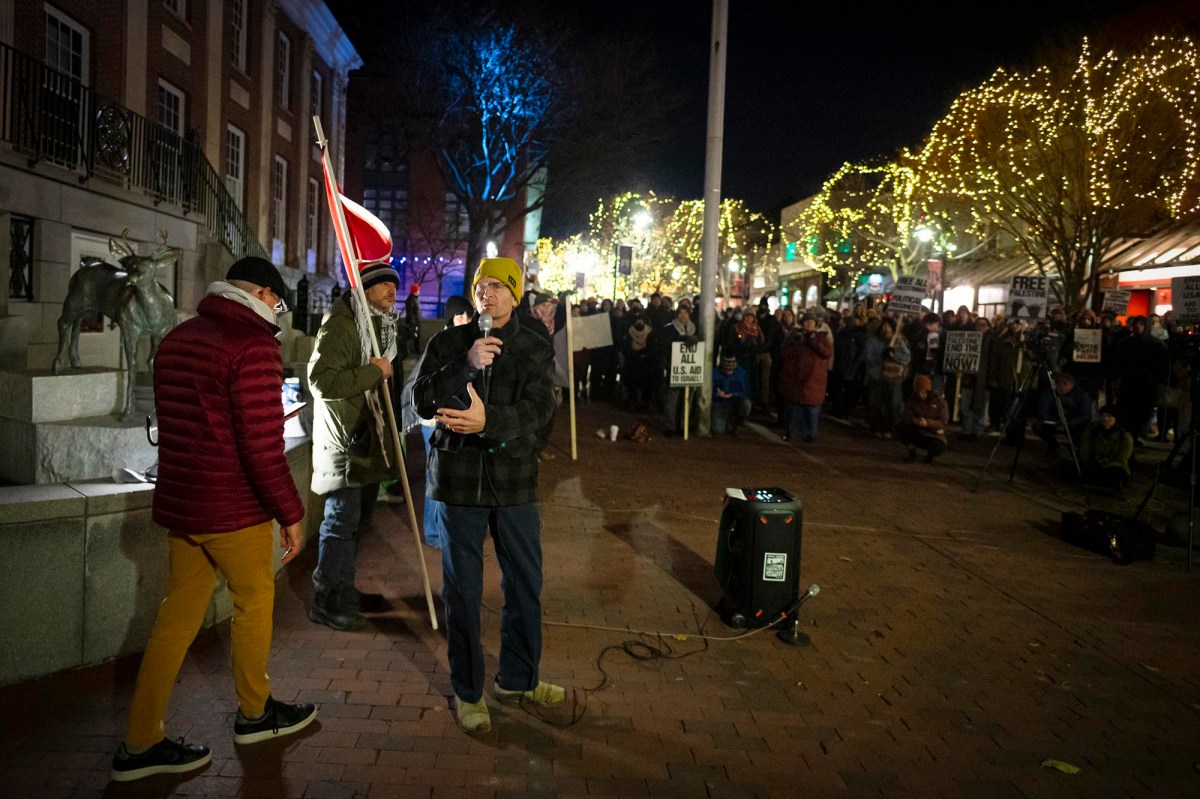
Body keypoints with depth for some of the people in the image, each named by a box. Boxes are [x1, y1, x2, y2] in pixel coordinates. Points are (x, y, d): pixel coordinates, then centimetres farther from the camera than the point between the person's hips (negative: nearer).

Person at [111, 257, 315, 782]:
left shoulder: (177, 340, 11)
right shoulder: (254, 344, -16)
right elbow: (262, 445, -21)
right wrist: (291, 512, -13)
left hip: (179, 502, 8)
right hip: (234, 509, -7)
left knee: (179, 615, 13)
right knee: (255, 603, 12)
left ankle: (139, 743, 18)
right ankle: (254, 713, 30)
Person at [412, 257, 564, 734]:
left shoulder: (535, 350, 1)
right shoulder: (448, 343, 2)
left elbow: (539, 408, -16)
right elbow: (422, 403, -9)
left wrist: (488, 420, -34)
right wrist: (466, 365, -22)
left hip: (514, 480, 1)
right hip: (459, 479, -1)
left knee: (525, 584, 12)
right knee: (463, 589, 8)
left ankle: (517, 679, 33)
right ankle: (468, 691, 25)